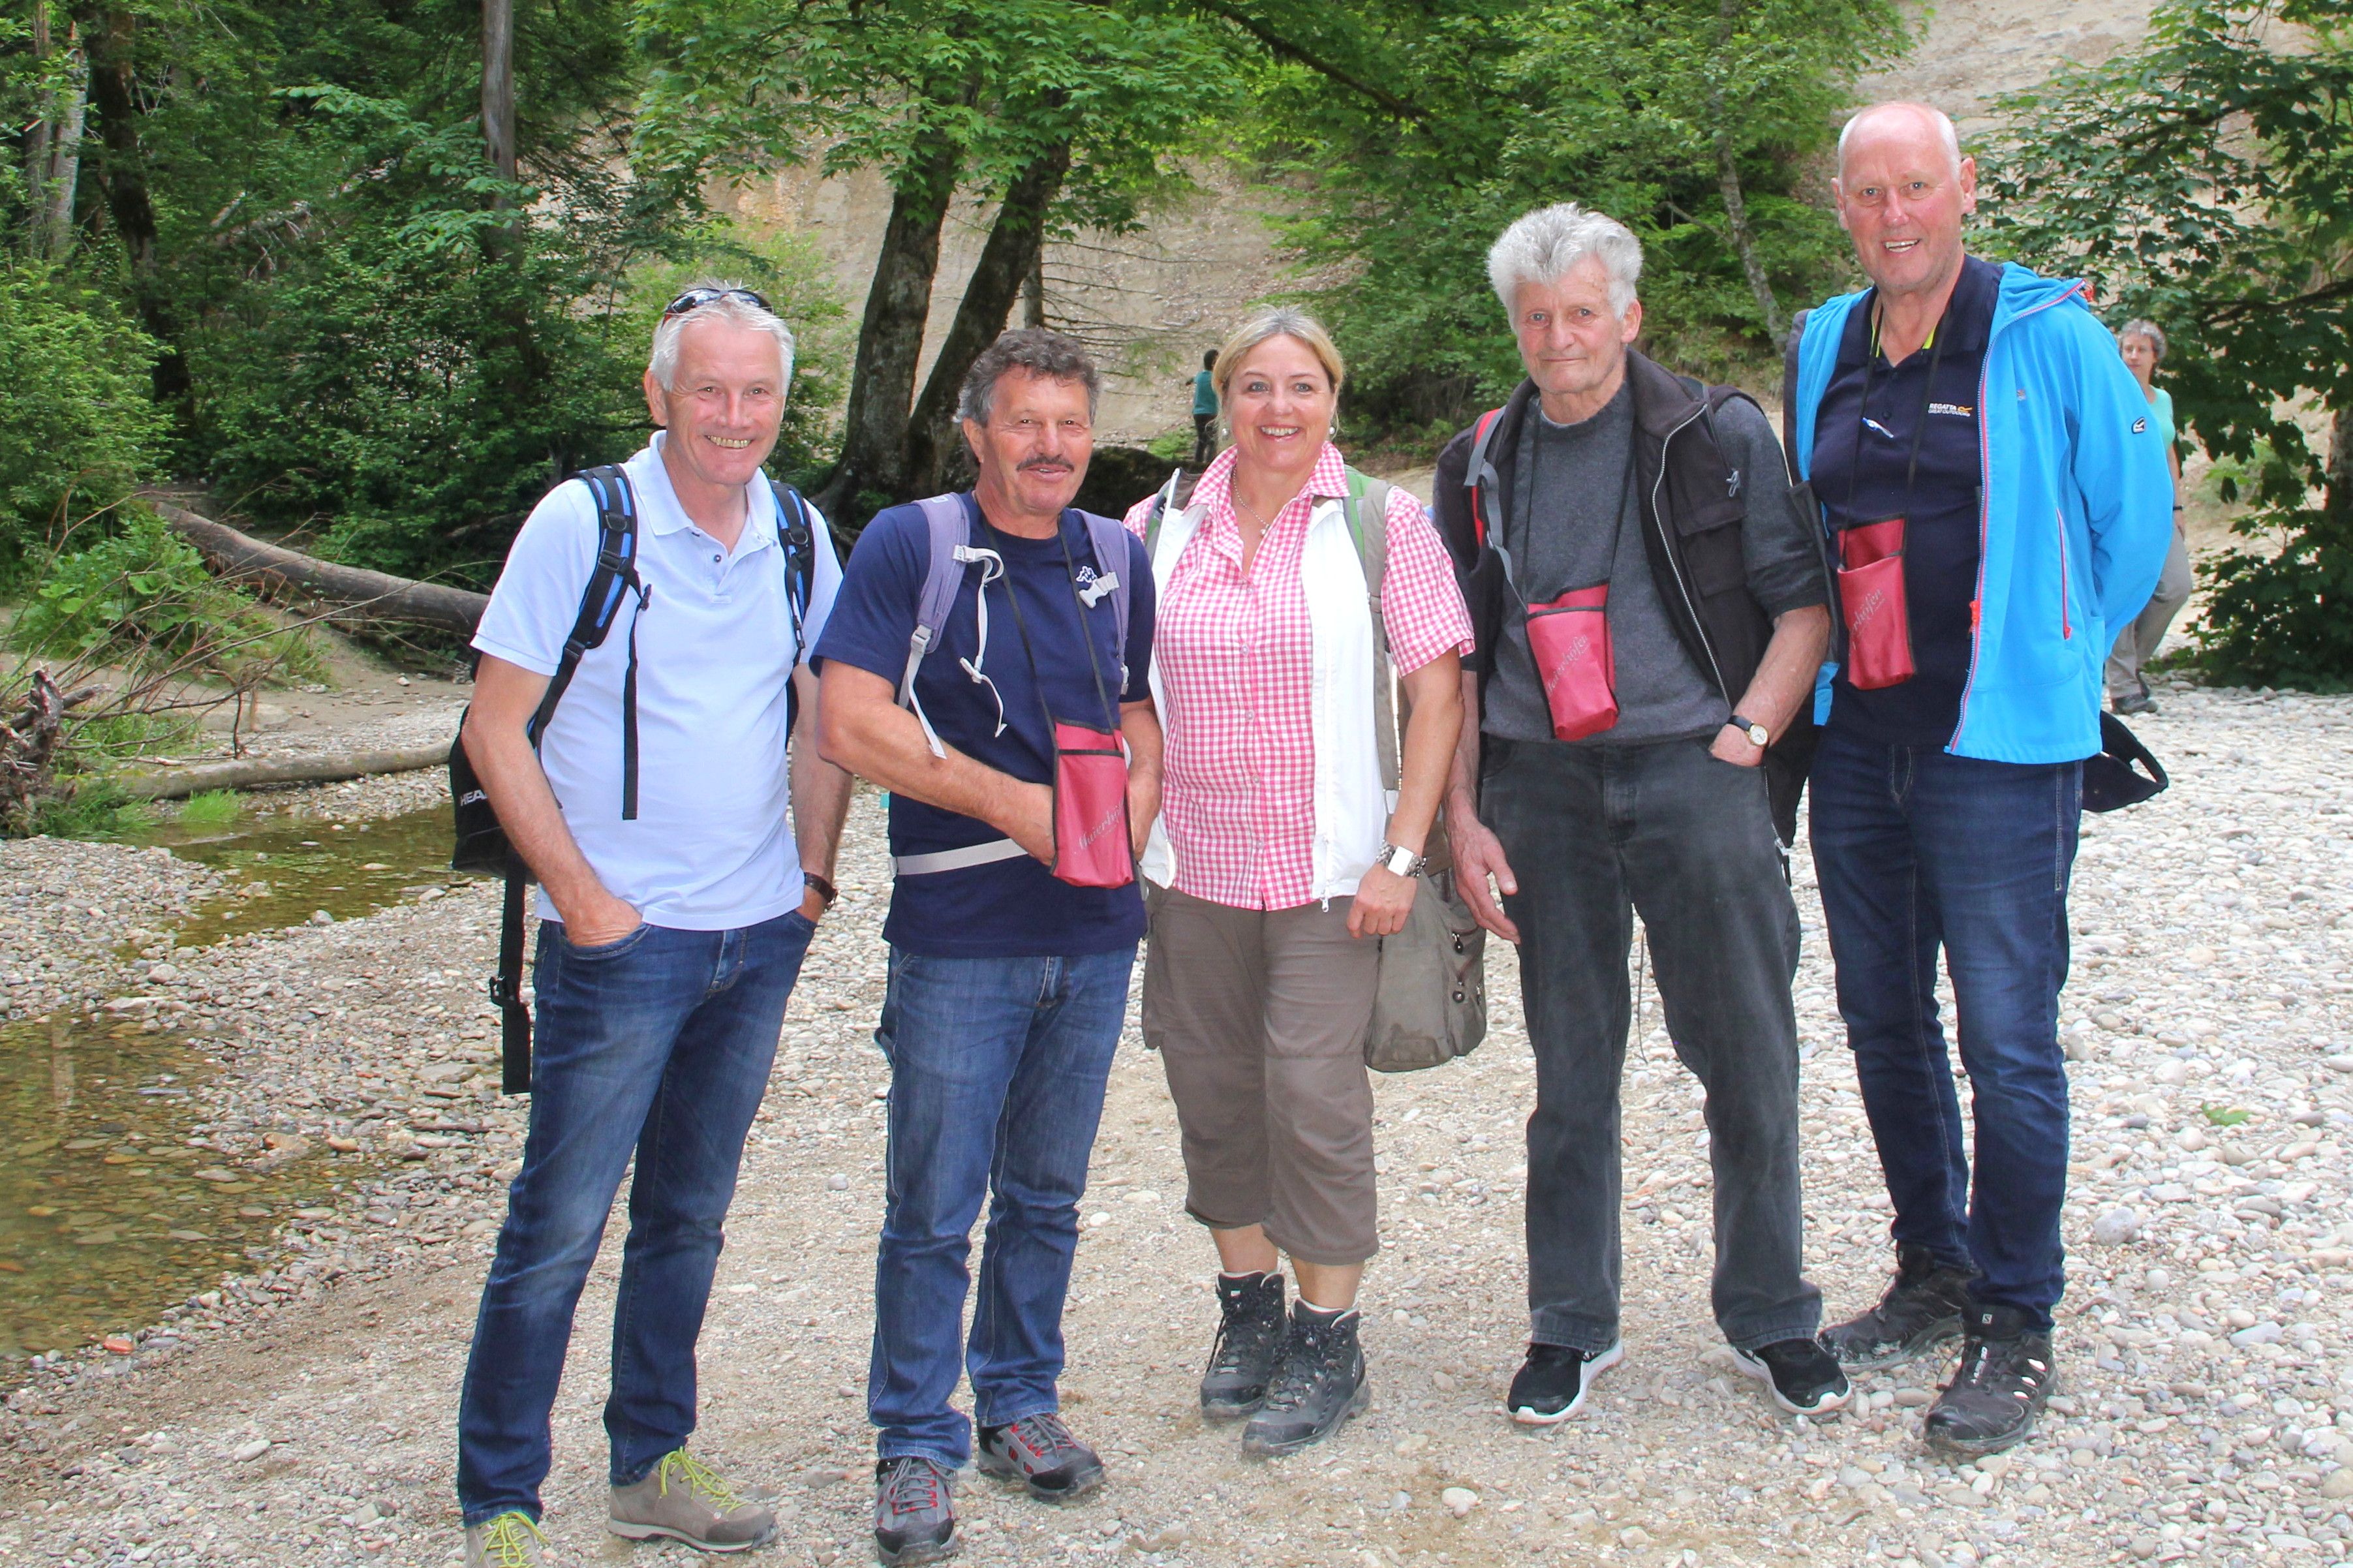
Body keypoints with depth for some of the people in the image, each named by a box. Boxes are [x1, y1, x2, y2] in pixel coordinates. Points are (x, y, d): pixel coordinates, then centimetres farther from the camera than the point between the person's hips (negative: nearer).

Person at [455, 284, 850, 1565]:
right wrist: (583, 898, -12)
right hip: (622, 937, -5)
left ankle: (651, 1462, 30)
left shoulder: (800, 534, 6)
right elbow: (495, 727, -8)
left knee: (689, 1217, 15)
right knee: (558, 1225, 1)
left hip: (761, 935, 5)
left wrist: (814, 873, 7)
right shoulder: (582, 522, -9)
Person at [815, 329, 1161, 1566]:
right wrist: (1015, 803, -17)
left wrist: (1143, 783, -3)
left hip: (1094, 931, 5)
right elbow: (851, 724, -13)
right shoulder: (909, 545, -6)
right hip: (958, 937, -4)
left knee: (1045, 1195, 16)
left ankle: (1020, 1401, 32)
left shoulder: (1118, 561, 10)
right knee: (934, 1208, 1)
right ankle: (916, 1444, 16)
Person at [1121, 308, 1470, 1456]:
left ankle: (1327, 1343, 12)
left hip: (1330, 872, -3)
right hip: (1195, 872, 3)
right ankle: (1248, 1308, 30)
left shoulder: (1382, 522, -1)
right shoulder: (1161, 530, 6)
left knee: (1314, 1095, -5)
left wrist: (1400, 854, -10)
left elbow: (1438, 690, -3)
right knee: (1213, 1092, 10)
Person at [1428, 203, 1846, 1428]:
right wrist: (1460, 814, 5)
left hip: (1691, 775, -2)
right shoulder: (1480, 467, 11)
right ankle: (1570, 1328, 23)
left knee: (1750, 1060, 3)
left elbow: (1803, 600, 3)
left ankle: (1769, 1317, 22)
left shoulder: (1719, 435, 3)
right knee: (1570, 1072, 10)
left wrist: (1743, 737, -8)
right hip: (1542, 788, 2)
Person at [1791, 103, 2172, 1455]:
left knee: (2008, 1040, -2)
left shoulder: (2051, 337, -6)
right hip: (1855, 738, 6)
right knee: (1885, 1025, 14)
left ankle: (2017, 1328, 12)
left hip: (1999, 745, -5)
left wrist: (2063, 659, 8)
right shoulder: (1823, 350, 9)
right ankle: (1935, 1276, 30)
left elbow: (2136, 515, 2)